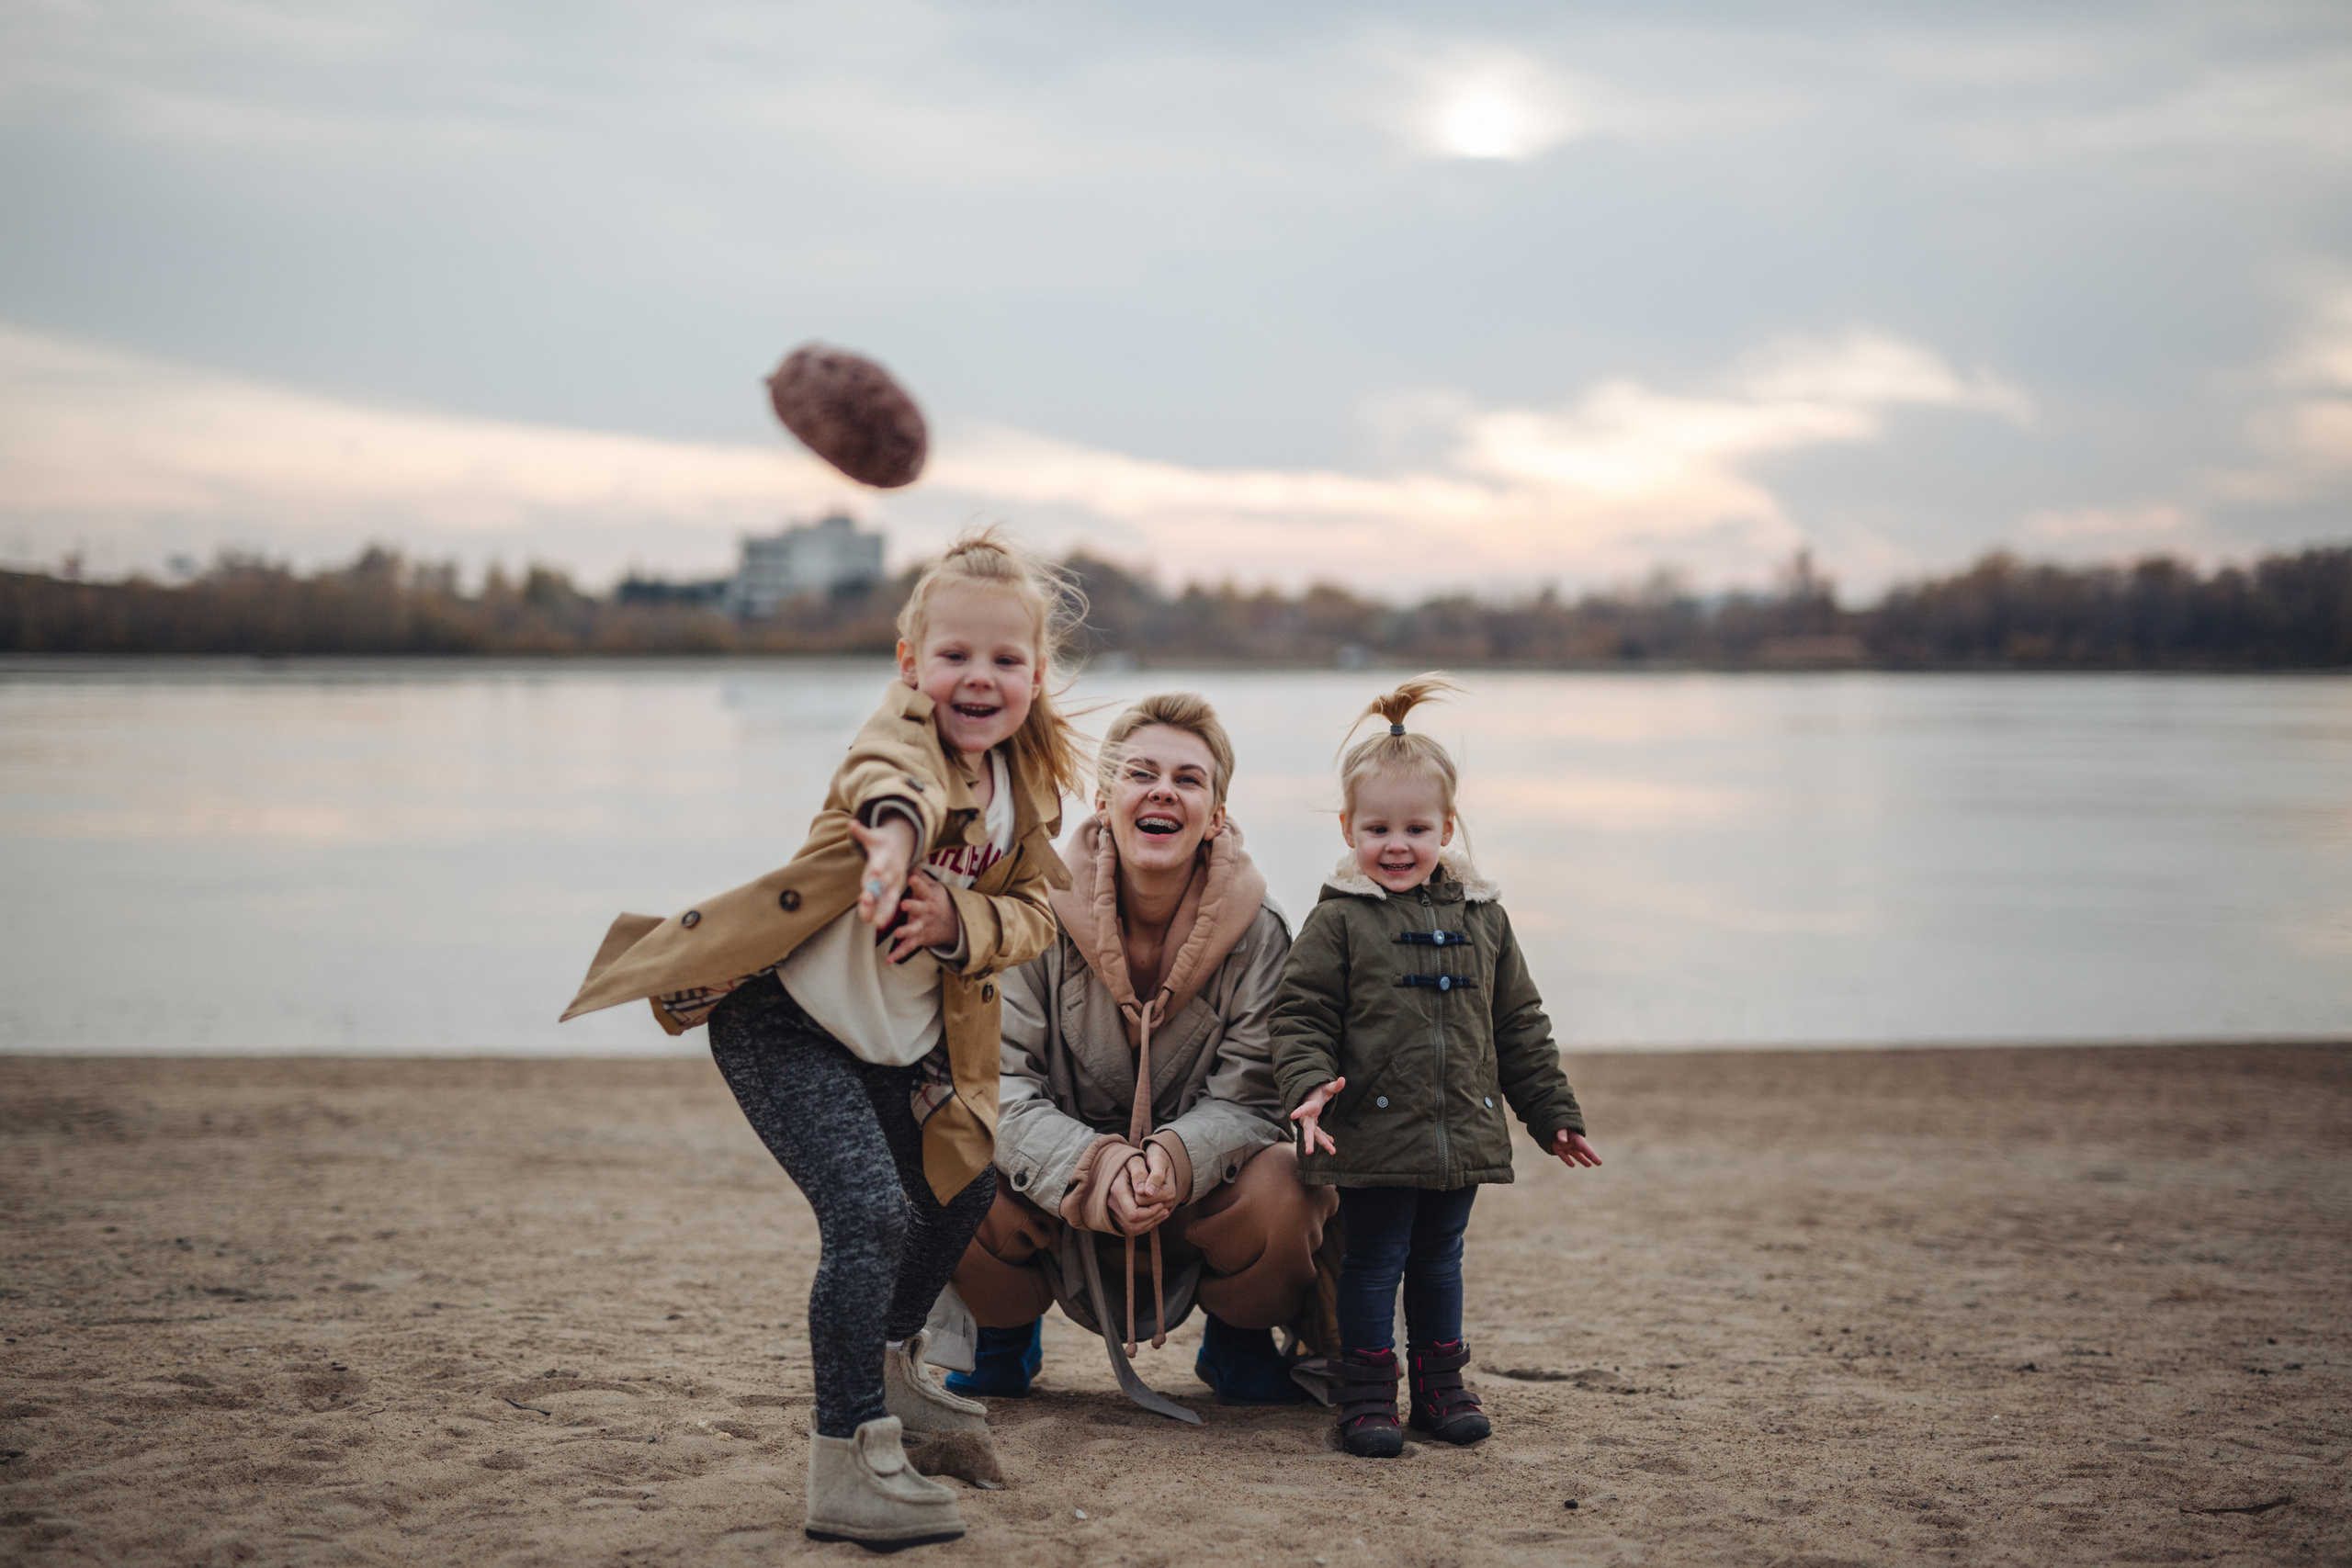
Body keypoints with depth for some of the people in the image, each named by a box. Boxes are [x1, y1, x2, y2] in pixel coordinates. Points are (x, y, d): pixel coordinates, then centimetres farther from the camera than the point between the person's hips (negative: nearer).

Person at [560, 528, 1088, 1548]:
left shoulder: (1027, 787, 6)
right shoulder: (905, 726, -17)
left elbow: (1033, 915, 1)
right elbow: (888, 771, -42)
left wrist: (960, 914, -22)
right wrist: (898, 827, -66)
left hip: (901, 1042, 9)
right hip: (785, 1018, -9)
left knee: (963, 1191, 25)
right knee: (869, 1215, -23)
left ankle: (891, 1370, 49)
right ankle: (846, 1468, -18)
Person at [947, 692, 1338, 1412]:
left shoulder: (1256, 931, -12)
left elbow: (1248, 1101, -14)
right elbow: (997, 1085, -18)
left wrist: (1171, 1159, -37)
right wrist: (1099, 1168, -37)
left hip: (1199, 1195, 0)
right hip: (1057, 1200, 0)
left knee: (1285, 1195, -31)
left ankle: (1238, 1341, 6)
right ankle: (1005, 1335, 6)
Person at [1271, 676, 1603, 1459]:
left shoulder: (1482, 917, 9)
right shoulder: (1337, 921, -5)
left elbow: (1520, 1025, 15)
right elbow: (1302, 1015, -7)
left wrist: (1553, 1114, 16)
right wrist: (1309, 1087, -23)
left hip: (1463, 1134, 4)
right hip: (1374, 1134, -4)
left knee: (1440, 1262, 16)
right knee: (1372, 1264, 2)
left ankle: (1440, 1387, 29)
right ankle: (1367, 1398, 13)